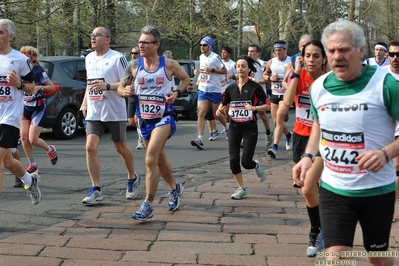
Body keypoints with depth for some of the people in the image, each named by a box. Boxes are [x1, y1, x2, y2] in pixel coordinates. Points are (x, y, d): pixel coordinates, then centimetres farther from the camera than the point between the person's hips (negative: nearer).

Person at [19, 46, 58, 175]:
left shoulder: (38, 71, -12)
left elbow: (52, 87, -6)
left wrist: (40, 87, -22)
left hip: (38, 107, -5)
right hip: (24, 106, 5)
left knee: (33, 139, -9)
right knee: (24, 137, -2)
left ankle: (50, 149, 22)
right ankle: (33, 164, 13)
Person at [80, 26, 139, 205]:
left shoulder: (117, 58, -10)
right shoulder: (89, 58, 12)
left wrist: (107, 86, -26)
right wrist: (84, 102, 17)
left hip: (115, 112, -5)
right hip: (94, 113, 5)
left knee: (121, 148, 8)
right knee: (90, 147, -9)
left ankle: (132, 179, 34)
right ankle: (96, 190, -3)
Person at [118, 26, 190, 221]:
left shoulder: (169, 65, -8)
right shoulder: (135, 65, -1)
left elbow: (186, 79, 9)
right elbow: (121, 88, 6)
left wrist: (177, 93, -10)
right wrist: (125, 91, -18)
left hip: (164, 117, -5)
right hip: (145, 119, 5)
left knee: (151, 160, -19)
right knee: (160, 159, 19)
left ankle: (148, 206, -13)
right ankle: (175, 189, 45)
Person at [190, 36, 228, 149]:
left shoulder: (215, 57, -11)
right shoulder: (201, 57, 11)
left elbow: (224, 71, -10)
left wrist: (212, 70, -19)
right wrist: (199, 71, 11)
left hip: (215, 90, -5)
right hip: (203, 89, 5)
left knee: (217, 114, 7)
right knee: (201, 112, -10)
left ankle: (227, 127, 40)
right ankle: (200, 139, -17)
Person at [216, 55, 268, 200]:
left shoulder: (255, 87, -9)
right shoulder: (231, 88, 4)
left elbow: (267, 106, -9)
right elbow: (224, 104, 17)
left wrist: (254, 108, -26)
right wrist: (220, 110, -4)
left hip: (250, 128, -4)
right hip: (234, 127, 4)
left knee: (246, 162, -7)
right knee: (233, 159, -4)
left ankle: (256, 166, 31)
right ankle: (241, 189, 12)